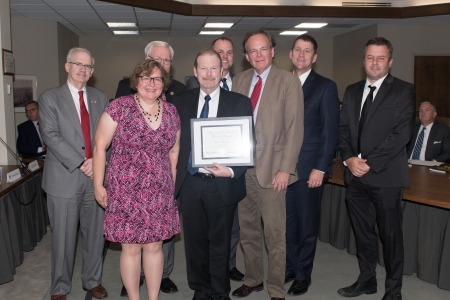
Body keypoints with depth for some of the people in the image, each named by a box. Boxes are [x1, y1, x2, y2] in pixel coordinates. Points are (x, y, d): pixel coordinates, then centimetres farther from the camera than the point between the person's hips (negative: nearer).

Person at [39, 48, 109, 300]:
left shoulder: (101, 98, 11)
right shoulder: (50, 98, 2)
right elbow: (50, 135, -9)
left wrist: (96, 160, -11)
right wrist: (80, 163, -16)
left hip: (96, 176, 3)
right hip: (65, 178, -2)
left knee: (96, 234, 10)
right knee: (63, 237, 6)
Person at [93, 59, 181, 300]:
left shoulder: (171, 112, 6)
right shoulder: (120, 107, -6)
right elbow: (100, 147, -5)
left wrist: (172, 184, 10)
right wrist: (98, 185, -6)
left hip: (160, 193, 3)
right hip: (126, 191, -3)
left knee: (154, 246, 11)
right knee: (131, 248, 5)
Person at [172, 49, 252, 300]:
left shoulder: (240, 103, -1)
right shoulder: (180, 102, 6)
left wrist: (232, 171, -17)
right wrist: (174, 175, -4)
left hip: (222, 185, -2)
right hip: (190, 183, 3)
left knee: (220, 242, 10)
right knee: (195, 241, 15)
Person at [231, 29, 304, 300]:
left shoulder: (288, 81, -3)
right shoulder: (239, 80, 11)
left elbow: (295, 128, -8)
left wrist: (285, 168, -13)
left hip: (271, 169, -4)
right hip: (242, 168, 5)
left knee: (275, 234, 1)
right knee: (248, 230, 15)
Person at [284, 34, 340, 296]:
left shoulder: (326, 87, -2)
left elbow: (331, 131, -6)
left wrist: (321, 168, -12)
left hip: (310, 168, -3)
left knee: (307, 225, 8)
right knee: (287, 222, 11)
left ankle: (303, 275, 24)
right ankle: (290, 267, 30)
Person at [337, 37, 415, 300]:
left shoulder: (404, 91, -3)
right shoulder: (352, 91, 13)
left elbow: (402, 133, -12)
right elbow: (343, 129, 11)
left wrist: (370, 162, -16)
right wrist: (349, 158, -7)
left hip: (385, 175, -5)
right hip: (355, 174, 5)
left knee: (391, 234, 5)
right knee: (363, 231, 15)